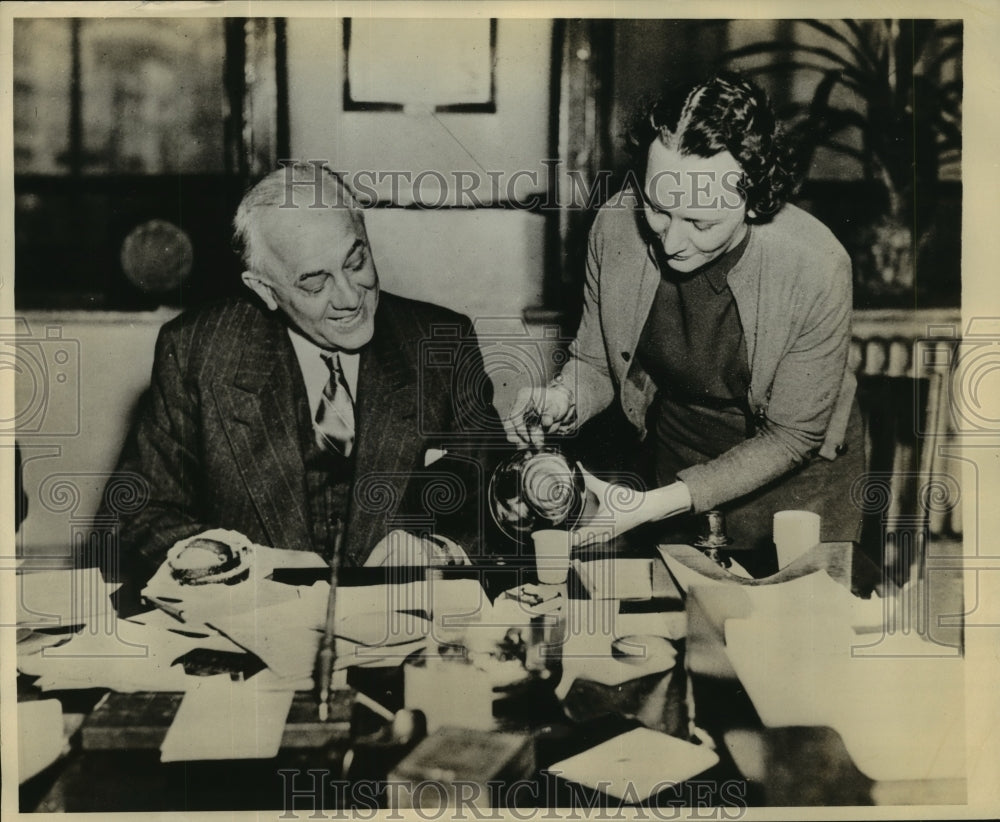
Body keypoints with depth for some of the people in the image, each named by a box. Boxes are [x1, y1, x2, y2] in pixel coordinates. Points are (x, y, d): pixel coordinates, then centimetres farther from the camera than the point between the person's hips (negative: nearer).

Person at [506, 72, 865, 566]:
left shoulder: (816, 269, -31)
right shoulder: (615, 226, -22)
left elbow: (791, 436, -22)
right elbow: (595, 362, -6)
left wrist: (653, 506, -29)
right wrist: (563, 400, -30)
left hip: (793, 474, -2)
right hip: (668, 458, 3)